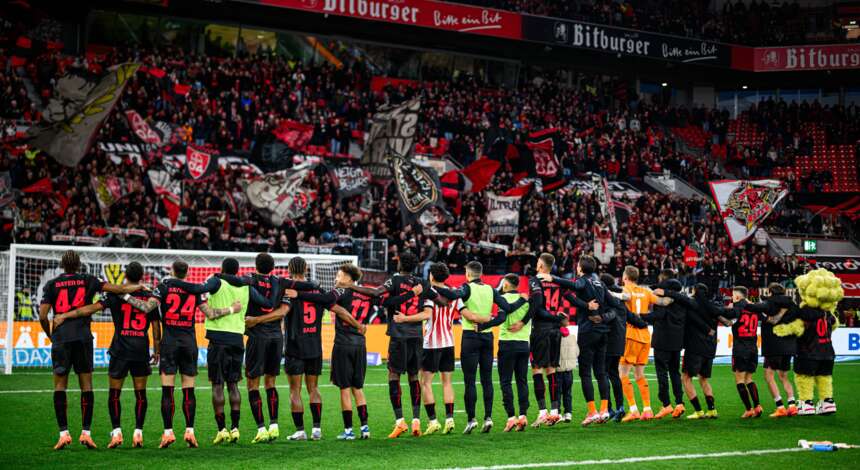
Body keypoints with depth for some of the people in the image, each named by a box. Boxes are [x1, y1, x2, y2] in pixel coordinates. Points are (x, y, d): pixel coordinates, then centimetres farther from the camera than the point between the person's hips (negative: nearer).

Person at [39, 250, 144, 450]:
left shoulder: (52, 284, 6)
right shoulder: (87, 280, 7)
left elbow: (42, 316, 0)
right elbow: (117, 289, 3)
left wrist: (51, 336, 16)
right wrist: (139, 287, 18)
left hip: (61, 338, 0)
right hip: (83, 338, 0)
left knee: (60, 386, 5)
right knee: (86, 385, 5)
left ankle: (63, 433, -2)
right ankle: (85, 432, 1)